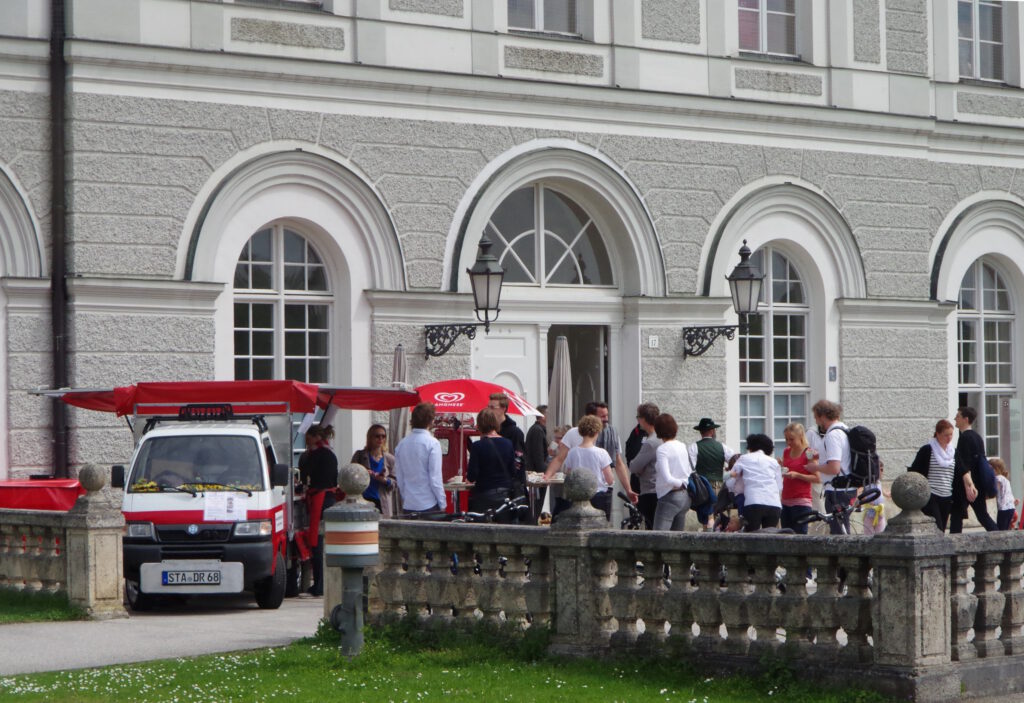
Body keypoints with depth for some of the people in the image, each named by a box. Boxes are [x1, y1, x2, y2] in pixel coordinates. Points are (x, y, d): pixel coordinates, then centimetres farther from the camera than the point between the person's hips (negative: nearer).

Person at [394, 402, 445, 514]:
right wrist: (442, 504, -4)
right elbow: (435, 477, -12)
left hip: (408, 505, 5)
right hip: (429, 504, -5)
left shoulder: (401, 444, 6)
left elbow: (399, 478, 12)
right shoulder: (432, 443, -11)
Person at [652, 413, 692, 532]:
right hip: (685, 497, 8)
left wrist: (680, 484, -5)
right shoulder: (682, 446, 10)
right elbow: (691, 473, 16)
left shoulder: (662, 449, -12)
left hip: (670, 497, -8)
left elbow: (667, 479, -21)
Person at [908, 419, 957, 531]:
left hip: (947, 499, 5)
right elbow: (914, 472, -2)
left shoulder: (954, 451, 11)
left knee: (942, 530, 5)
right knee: (936, 530, -15)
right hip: (930, 497, -5)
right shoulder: (927, 450, -4)